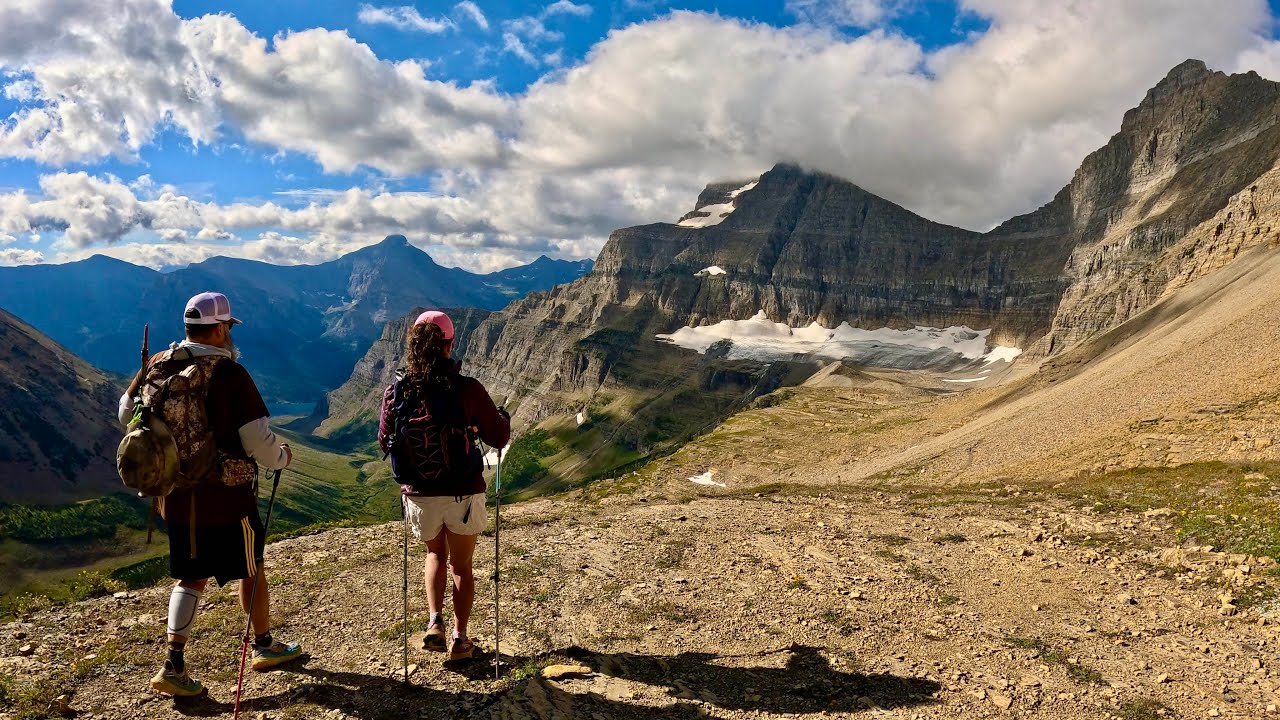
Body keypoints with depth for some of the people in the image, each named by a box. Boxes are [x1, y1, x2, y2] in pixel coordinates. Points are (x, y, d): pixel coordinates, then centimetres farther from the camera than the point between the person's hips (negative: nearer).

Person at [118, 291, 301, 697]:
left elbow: (127, 414, 15)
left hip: (174, 495, 5)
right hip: (225, 497, -5)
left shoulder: (158, 366, -1)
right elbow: (259, 443, -18)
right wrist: (283, 456, 3)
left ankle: (174, 667, 12)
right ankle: (264, 647, 32)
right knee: (252, 570, 15)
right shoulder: (230, 374, -18)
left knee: (192, 577, 19)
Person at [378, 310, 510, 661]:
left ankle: (435, 621, 13)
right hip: (464, 494, -2)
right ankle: (459, 639, 21)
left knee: (436, 555, 29)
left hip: (419, 495, 2)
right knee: (461, 567, 19)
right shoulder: (467, 389, -16)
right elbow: (499, 437, -4)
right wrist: (503, 417, 17)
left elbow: (384, 443, 7)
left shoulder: (396, 393, -9)